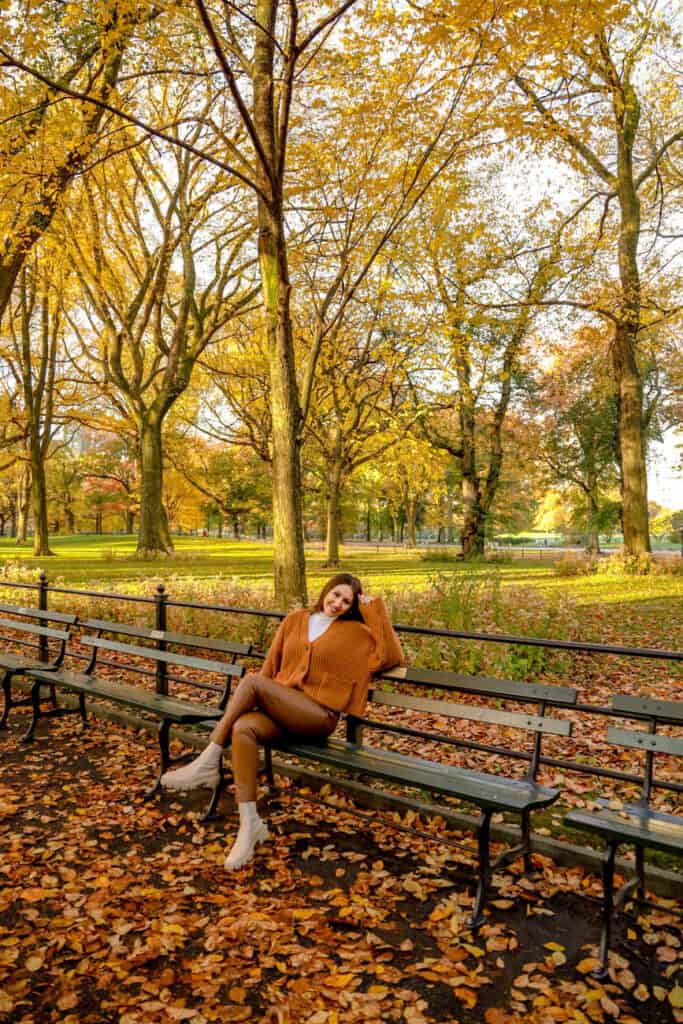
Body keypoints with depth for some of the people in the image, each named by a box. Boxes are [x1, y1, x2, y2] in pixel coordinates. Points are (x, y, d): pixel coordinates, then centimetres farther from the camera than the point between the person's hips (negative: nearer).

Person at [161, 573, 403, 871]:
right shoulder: (295, 620, 18)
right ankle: (249, 823, -27)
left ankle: (209, 763, -19)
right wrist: (256, 701, 5)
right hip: (281, 710, 4)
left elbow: (391, 655, -3)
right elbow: (271, 664, 18)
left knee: (252, 680, -27)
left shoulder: (355, 631, 9)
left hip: (319, 716, -4)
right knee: (242, 728, -31)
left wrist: (375, 609, -1)